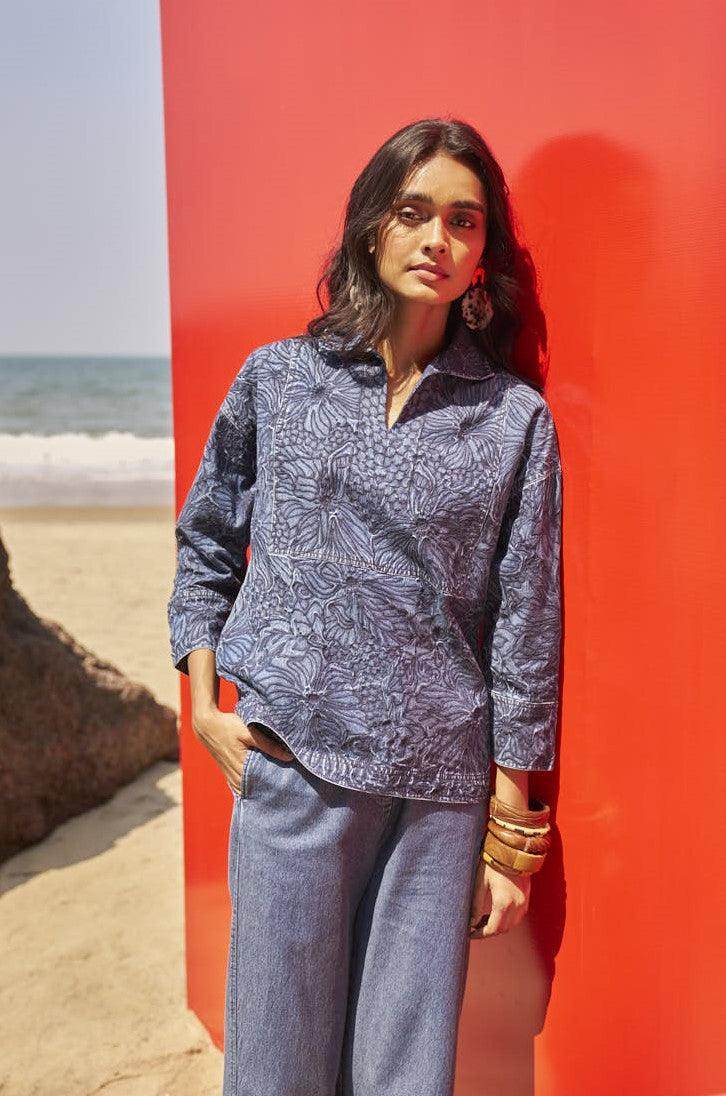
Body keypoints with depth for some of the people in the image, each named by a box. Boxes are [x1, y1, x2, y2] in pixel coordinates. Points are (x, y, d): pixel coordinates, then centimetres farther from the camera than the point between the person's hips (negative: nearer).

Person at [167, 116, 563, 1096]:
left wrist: (510, 831, 3)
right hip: (290, 760, 0)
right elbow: (204, 546, 14)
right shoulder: (277, 378, 5)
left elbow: (526, 625, 3)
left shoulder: (515, 418, 2)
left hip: (441, 787, 0)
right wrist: (204, 706, 2)